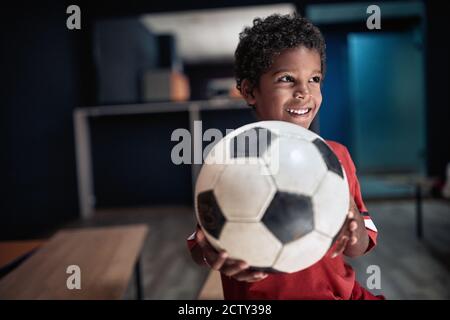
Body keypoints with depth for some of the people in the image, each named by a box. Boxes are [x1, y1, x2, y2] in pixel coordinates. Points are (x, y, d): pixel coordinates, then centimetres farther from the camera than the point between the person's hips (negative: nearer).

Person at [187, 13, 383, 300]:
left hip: (339, 290, 4)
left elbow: (357, 250, 6)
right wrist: (213, 257, -24)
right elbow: (200, 245, -2)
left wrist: (354, 234, -15)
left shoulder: (337, 156, 2)